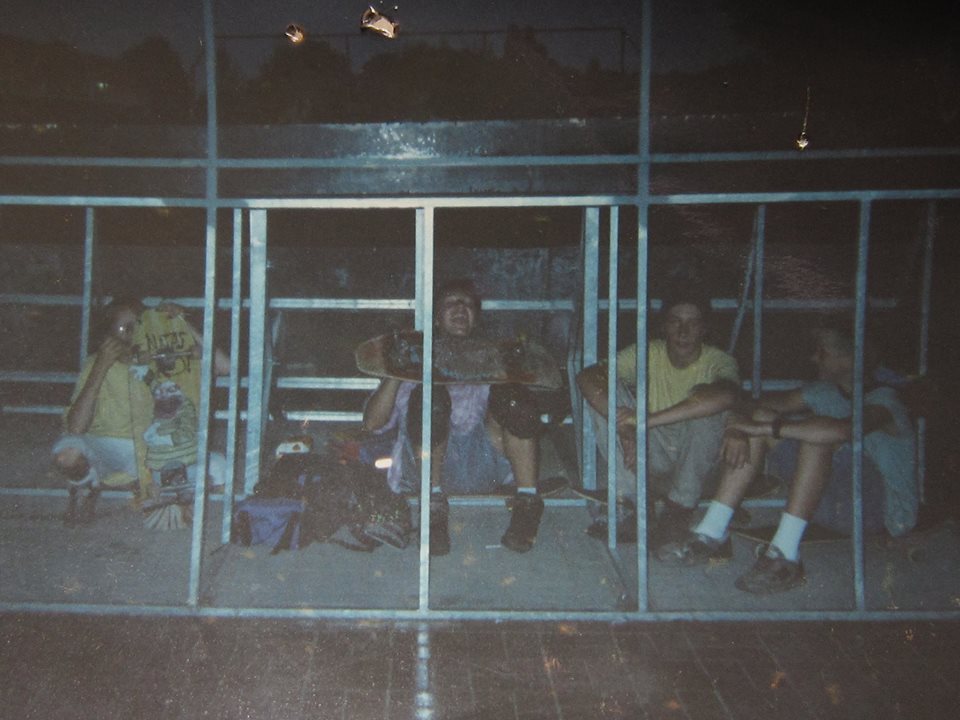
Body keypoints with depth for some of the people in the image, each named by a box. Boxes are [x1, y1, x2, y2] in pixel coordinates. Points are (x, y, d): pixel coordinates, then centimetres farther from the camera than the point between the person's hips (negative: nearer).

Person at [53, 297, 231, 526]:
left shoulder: (166, 356, -7)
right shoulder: (97, 364, -9)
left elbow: (225, 367, -18)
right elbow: (75, 428, -21)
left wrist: (185, 326, -22)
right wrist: (101, 368, -25)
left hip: (156, 451, 1)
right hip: (108, 450, -1)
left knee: (219, 468, -23)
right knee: (67, 452, -35)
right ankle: (87, 488, 2)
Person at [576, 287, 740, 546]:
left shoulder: (718, 362, -15)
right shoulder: (647, 354, -7)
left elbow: (726, 395, -41)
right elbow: (586, 377, -20)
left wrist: (647, 419, -45)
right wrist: (624, 428, -36)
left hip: (696, 459, -2)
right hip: (651, 455, 3)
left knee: (704, 399, -31)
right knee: (602, 389, -17)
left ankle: (680, 511, -20)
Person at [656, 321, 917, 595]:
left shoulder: (882, 400, -14)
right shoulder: (826, 392, 11)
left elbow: (843, 430, -35)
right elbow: (770, 402, 4)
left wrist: (766, 428, -33)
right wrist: (743, 427, -18)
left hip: (882, 507, -7)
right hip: (829, 499, 8)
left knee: (818, 438, -33)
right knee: (761, 417, -5)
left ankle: (785, 554, -37)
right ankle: (712, 534, -13)